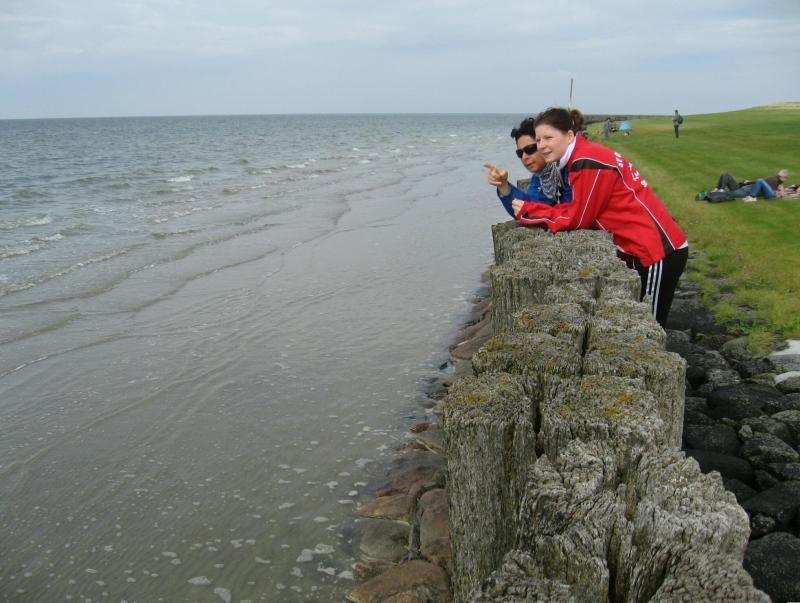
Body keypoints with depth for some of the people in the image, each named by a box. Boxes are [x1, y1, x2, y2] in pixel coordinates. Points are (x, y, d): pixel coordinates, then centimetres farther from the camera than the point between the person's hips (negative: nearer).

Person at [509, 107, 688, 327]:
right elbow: (575, 210, 10)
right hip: (645, 248, 10)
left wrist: (527, 211, -4)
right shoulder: (580, 158, 12)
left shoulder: (587, 162, -19)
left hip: (659, 250, -10)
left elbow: (576, 219, -15)